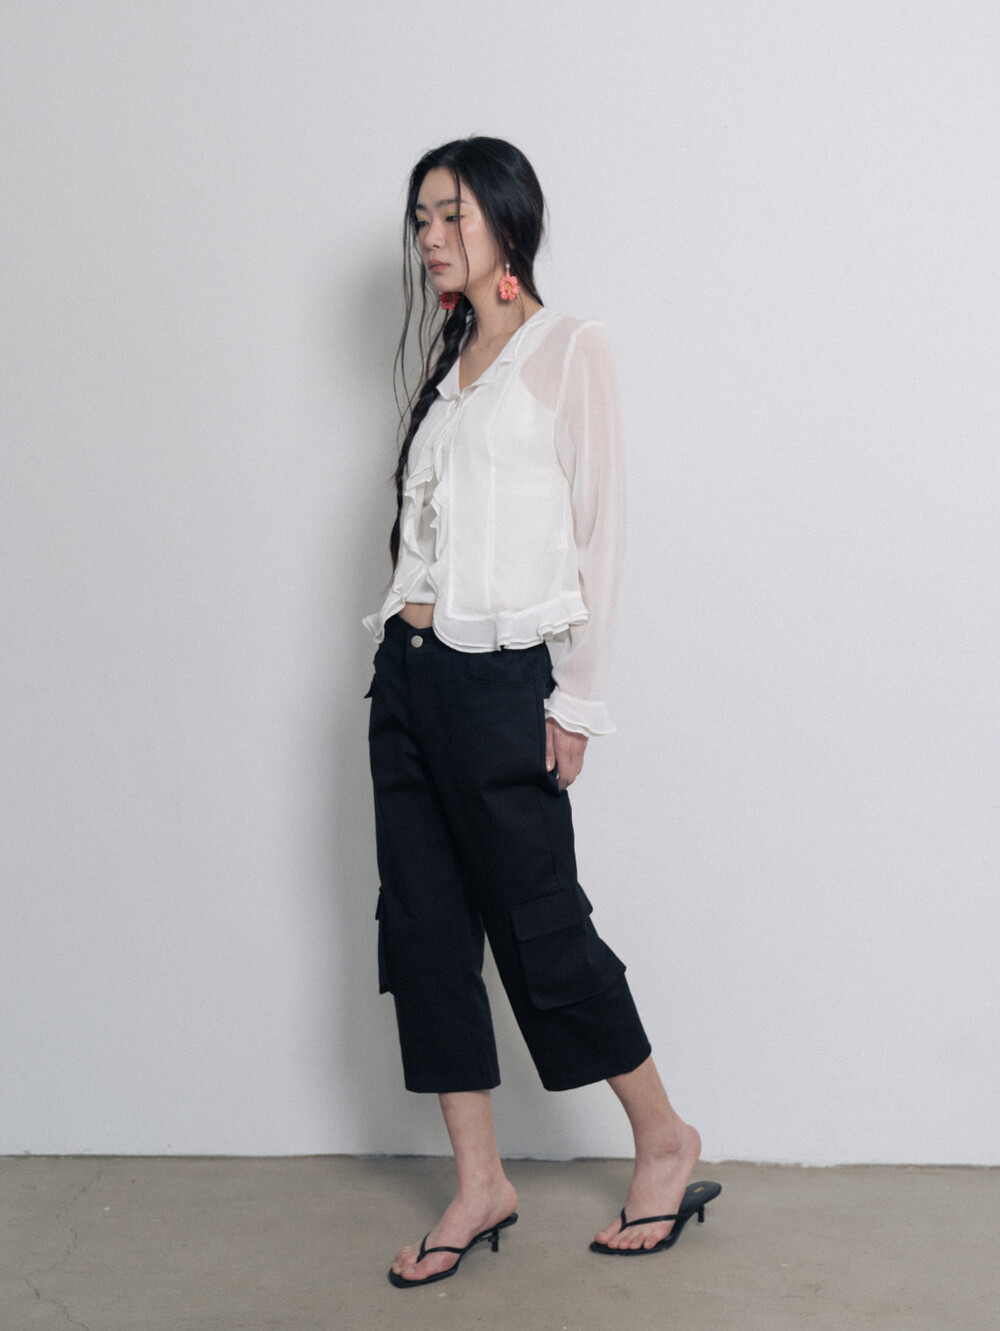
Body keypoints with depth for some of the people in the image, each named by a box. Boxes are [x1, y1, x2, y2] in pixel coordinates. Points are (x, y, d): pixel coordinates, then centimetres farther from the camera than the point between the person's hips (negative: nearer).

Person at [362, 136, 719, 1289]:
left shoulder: (568, 348, -3)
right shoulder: (449, 361, 18)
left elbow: (595, 525, -9)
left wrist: (576, 698, -12)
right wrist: (405, 638, 11)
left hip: (500, 676, -7)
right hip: (409, 672, 7)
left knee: (540, 924, -1)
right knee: (424, 925, 6)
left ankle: (665, 1143, 19)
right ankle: (479, 1188, 16)